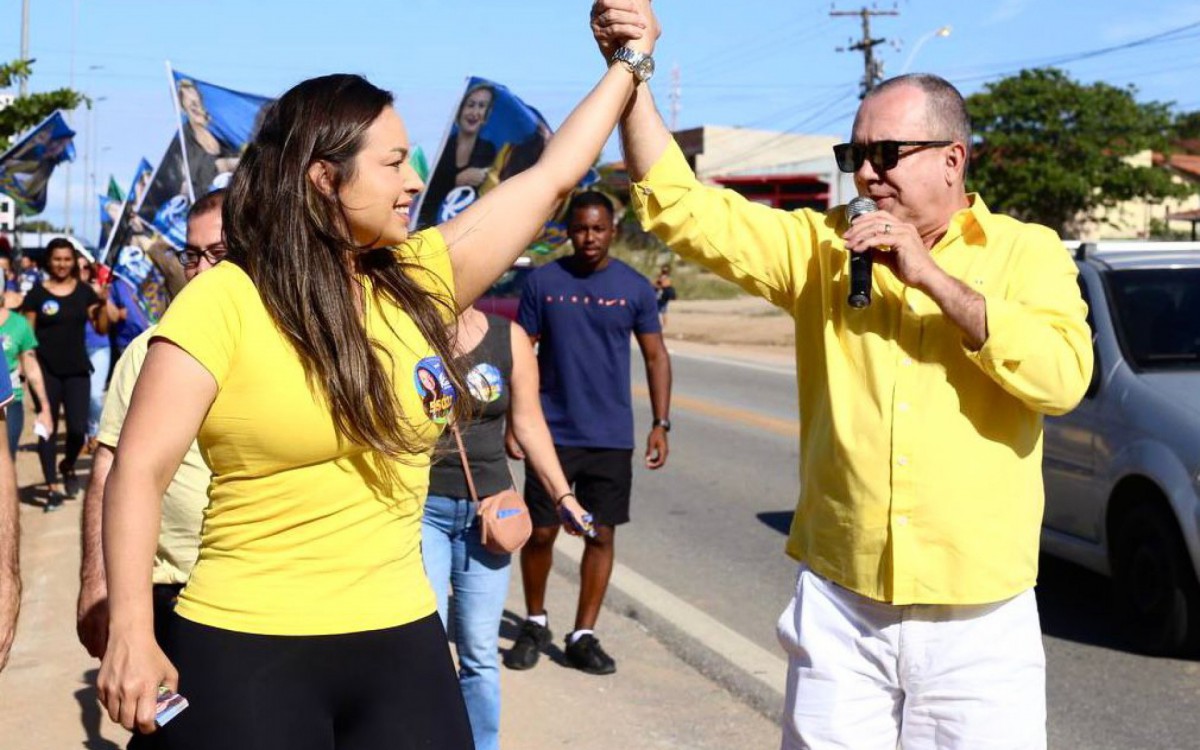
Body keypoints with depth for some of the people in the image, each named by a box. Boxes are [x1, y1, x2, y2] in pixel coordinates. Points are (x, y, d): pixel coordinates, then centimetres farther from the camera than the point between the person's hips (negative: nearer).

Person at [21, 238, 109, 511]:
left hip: (77, 370, 1)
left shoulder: (84, 291, 5)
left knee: (78, 428, -4)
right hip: (46, 371, -1)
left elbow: (101, 328, 4)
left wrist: (102, 303, -12)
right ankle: (54, 486, 11)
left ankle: (68, 465, 28)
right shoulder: (37, 294, -1)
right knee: (48, 428, 3)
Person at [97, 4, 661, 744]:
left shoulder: (417, 282, 4)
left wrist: (629, 63, 16)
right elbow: (140, 469, -11)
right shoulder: (224, 300, -10)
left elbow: (550, 179, 11)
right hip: (248, 650, -5)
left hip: (403, 640, 5)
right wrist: (131, 635, -17)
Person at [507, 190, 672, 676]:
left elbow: (656, 356, 7)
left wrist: (660, 424, 0)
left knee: (601, 535, 4)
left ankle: (583, 636, 16)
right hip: (553, 432, -1)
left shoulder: (635, 288, 1)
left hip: (612, 437, 1)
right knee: (540, 532, 3)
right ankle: (535, 624, 25)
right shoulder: (543, 282, -1)